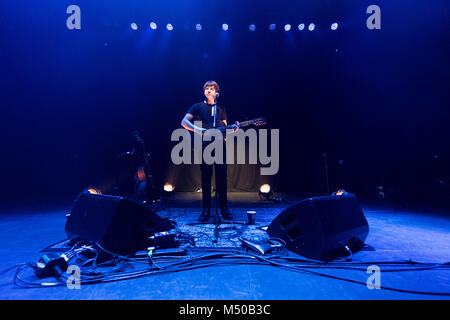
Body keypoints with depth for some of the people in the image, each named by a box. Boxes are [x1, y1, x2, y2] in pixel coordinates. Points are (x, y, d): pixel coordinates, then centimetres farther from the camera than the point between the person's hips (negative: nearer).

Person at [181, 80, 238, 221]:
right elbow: (184, 122, -1)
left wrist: (233, 129, -4)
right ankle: (206, 210, 6)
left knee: (221, 177, 0)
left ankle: (224, 209, 8)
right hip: (204, 145, -2)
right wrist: (197, 130, -18)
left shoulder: (221, 110, 21)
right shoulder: (198, 106, 11)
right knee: (205, 177, -2)